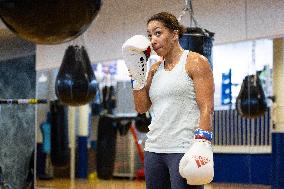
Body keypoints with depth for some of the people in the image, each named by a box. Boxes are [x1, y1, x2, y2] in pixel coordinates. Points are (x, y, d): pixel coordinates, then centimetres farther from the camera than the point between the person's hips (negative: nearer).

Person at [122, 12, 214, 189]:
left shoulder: (195, 62, -2)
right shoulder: (155, 69, 16)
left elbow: (206, 108, -10)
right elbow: (142, 107, 12)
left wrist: (202, 144, -20)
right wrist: (137, 74, 4)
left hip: (184, 151, -7)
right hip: (154, 150, 7)